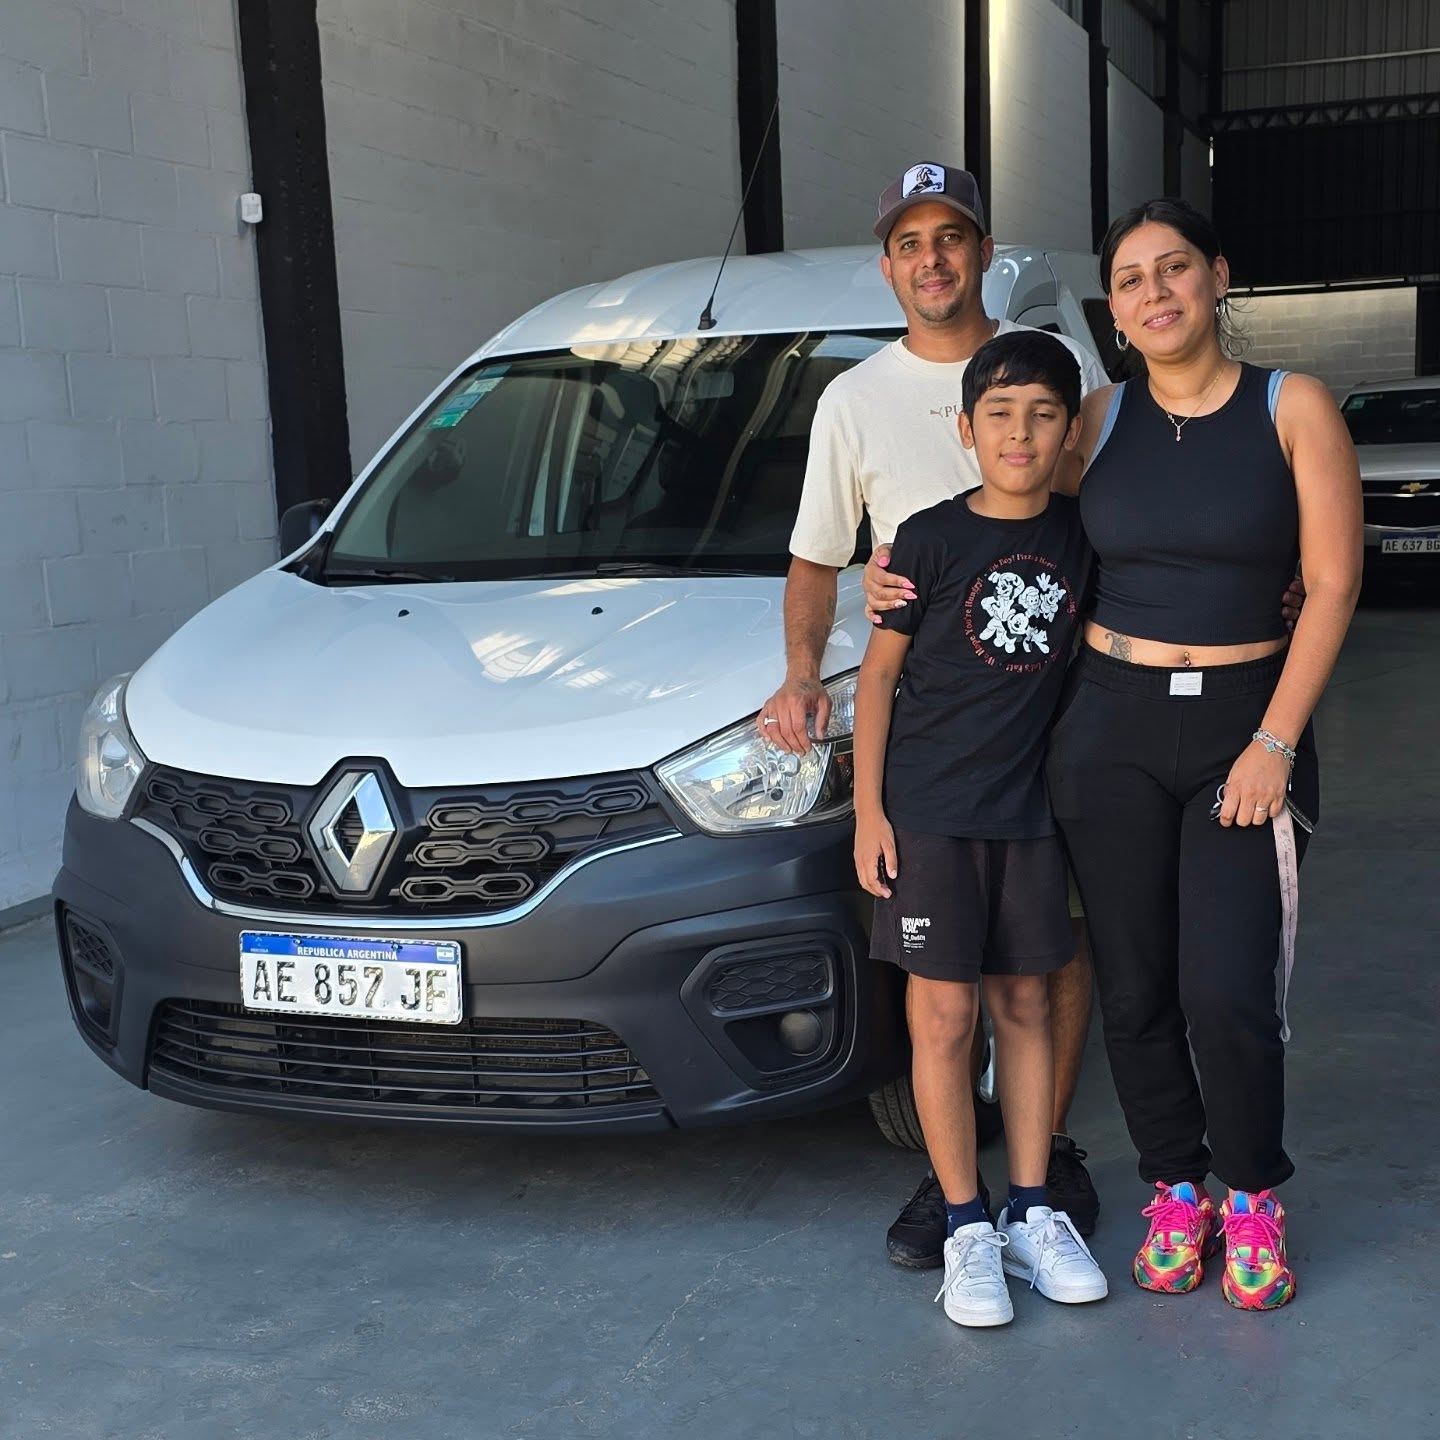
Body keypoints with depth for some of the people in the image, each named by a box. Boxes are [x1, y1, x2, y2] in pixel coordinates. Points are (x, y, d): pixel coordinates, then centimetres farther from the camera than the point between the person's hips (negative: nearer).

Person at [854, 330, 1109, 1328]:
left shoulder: (1082, 535, 2)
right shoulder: (932, 539, -7)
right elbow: (880, 674, -3)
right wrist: (868, 809, -7)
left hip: (1028, 805, 3)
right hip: (928, 809, -3)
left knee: (1025, 1004, 11)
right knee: (944, 1016, 0)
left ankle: (1032, 1213, 22)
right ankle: (968, 1228, 12)